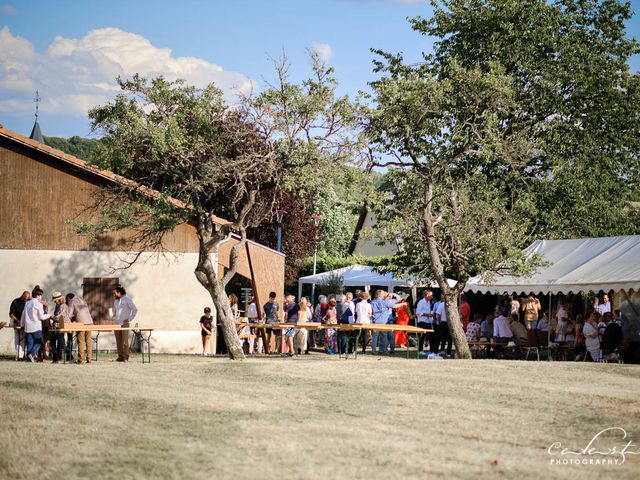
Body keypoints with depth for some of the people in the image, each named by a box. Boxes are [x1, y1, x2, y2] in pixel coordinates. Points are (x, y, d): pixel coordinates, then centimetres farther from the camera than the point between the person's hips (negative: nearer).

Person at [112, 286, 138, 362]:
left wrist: (129, 319, -8)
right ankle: (120, 357, 9)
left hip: (125, 324, -6)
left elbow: (135, 309, -6)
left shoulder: (127, 300, -4)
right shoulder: (115, 301, 16)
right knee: (118, 341, 4)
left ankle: (126, 357, -5)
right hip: (117, 324, 6)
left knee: (125, 341, -9)